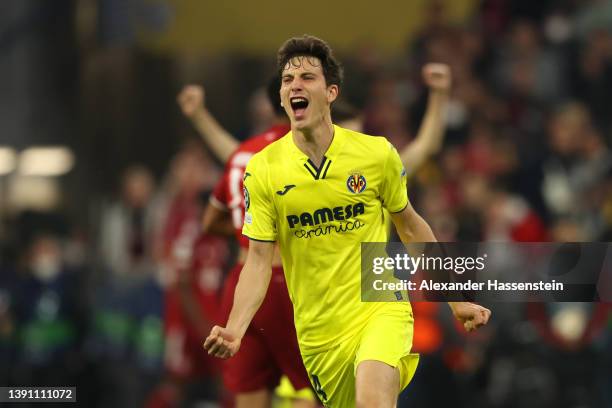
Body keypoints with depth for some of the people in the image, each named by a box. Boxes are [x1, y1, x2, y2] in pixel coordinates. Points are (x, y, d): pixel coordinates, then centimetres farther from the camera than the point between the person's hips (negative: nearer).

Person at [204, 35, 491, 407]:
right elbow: (259, 260, -5)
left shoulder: (377, 153, -6)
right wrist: (235, 329, -20)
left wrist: (455, 301, 10)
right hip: (317, 331, 2)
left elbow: (411, 227, 9)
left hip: (380, 312, -2)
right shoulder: (262, 170, -5)